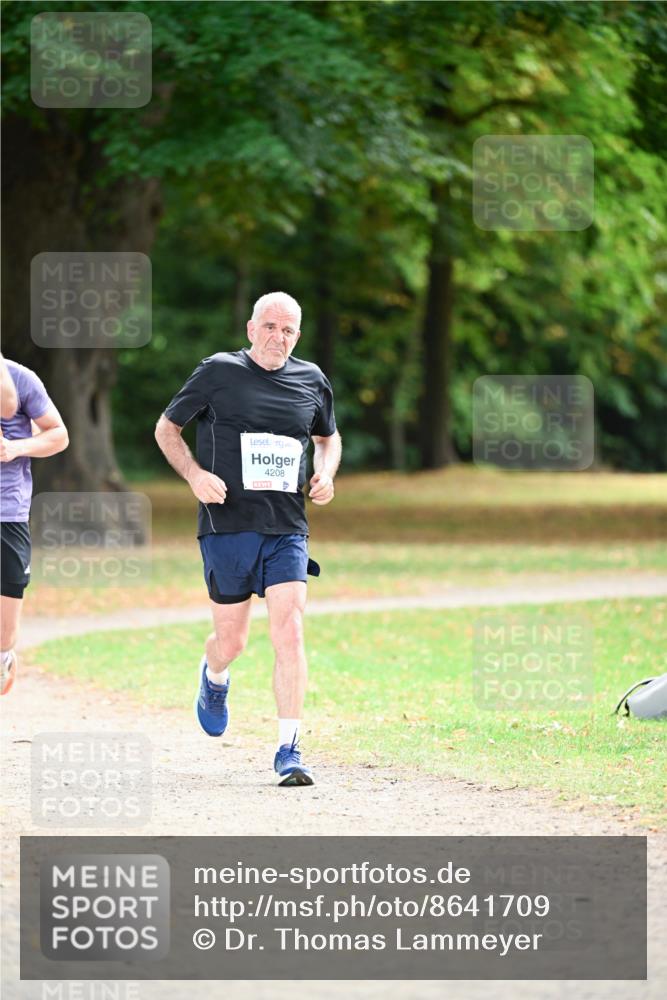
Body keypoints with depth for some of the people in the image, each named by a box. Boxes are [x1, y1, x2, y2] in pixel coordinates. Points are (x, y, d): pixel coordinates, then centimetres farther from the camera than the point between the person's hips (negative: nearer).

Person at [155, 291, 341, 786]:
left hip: (287, 530, 2)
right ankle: (214, 677, 43)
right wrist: (194, 474, -10)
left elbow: (328, 436, 27)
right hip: (227, 526, -2)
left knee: (290, 633, -12)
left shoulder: (311, 382, 9)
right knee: (232, 640, 5)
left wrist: (326, 474, 6)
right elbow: (167, 429, 7)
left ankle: (289, 751, -9)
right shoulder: (218, 372, -1)